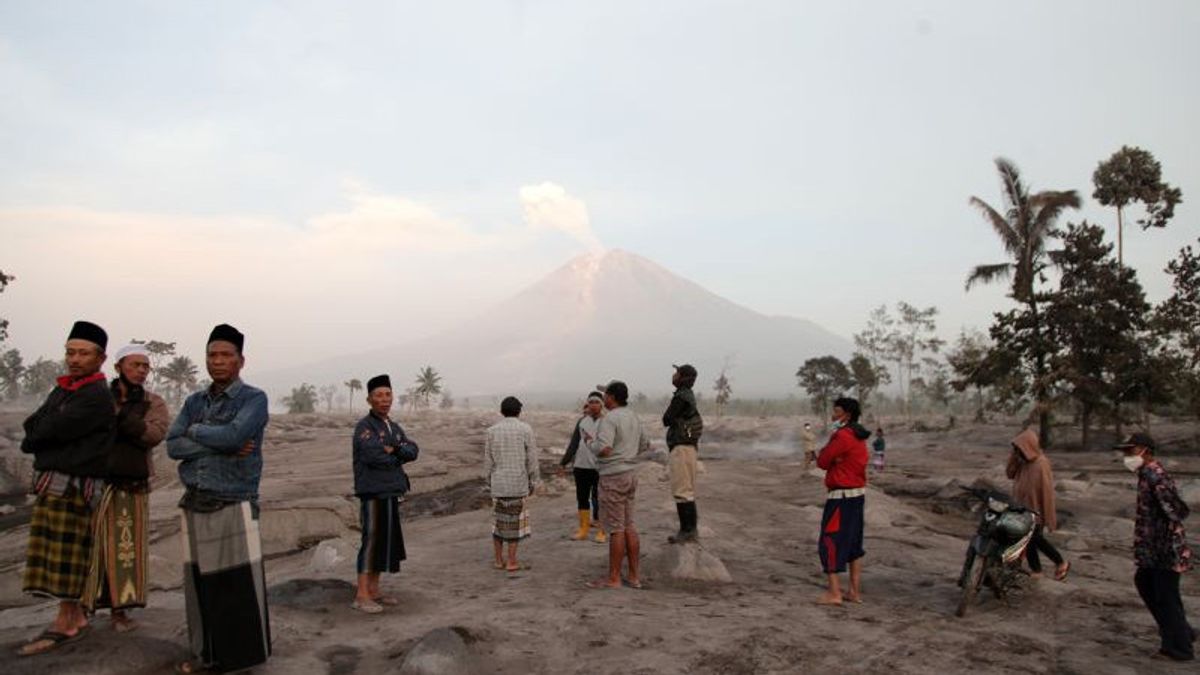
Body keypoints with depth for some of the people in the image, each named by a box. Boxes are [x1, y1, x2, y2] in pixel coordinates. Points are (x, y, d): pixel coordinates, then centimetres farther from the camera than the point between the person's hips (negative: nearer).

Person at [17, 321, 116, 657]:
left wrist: (33, 441, 2)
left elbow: (51, 431, -17)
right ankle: (76, 617, 21)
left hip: (73, 484, -9)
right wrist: (45, 435, -10)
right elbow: (32, 424, 9)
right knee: (55, 557, 12)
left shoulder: (97, 396, -13)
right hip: (50, 481, 9)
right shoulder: (62, 389, 16)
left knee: (66, 558, -3)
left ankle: (64, 624, 6)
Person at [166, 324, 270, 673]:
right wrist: (222, 446, -13)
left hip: (234, 506, -5)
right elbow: (173, 446, 0)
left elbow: (234, 434, -21)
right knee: (199, 585, 9)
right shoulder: (194, 402, 13)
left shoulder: (253, 398, -3)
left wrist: (196, 431, -4)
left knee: (240, 588, -3)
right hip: (194, 506, 5)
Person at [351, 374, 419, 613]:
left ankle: (373, 591, 18)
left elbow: (413, 452, 3)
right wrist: (396, 457, -8)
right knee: (372, 541, -8)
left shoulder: (395, 428, 15)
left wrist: (392, 449, -15)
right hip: (372, 493, -8)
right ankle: (361, 596, -3)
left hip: (391, 493, 8)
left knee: (386, 541, 9)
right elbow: (372, 454, -24)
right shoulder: (364, 426, -8)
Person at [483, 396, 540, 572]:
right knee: (515, 521, 3)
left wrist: (490, 483, 14)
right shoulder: (526, 429, -7)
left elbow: (488, 461, 4)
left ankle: (499, 560, 17)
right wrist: (533, 483, 4)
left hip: (498, 483, 3)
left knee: (499, 520, 14)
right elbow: (532, 460, -6)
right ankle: (511, 562, 6)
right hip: (518, 483, -3)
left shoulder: (491, 431, 1)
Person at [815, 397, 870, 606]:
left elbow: (822, 461, -10)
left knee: (830, 542, -3)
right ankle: (855, 591, 20)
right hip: (858, 494, 9)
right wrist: (834, 460, -8)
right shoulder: (859, 437, 13)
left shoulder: (842, 436, -17)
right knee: (853, 543, 15)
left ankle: (834, 593, -3)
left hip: (841, 496, -9)